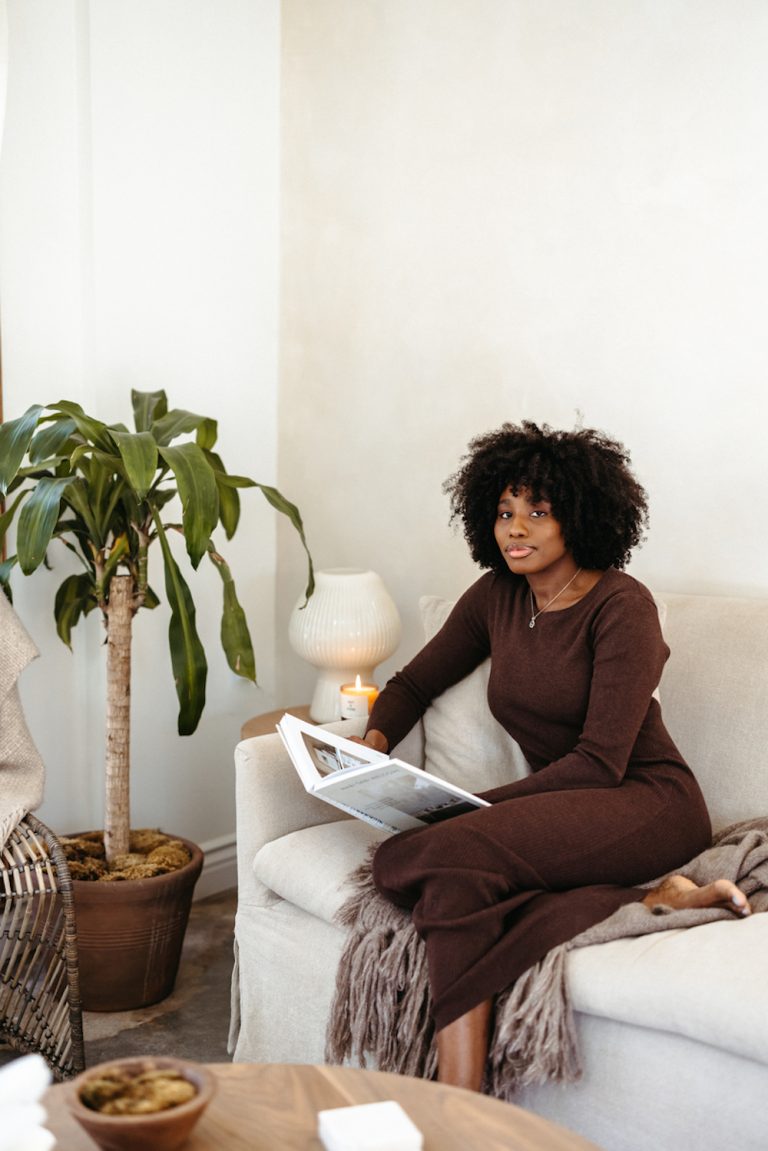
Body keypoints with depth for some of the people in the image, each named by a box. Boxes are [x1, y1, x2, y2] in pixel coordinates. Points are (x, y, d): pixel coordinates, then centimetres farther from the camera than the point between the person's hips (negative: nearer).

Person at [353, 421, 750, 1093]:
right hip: (556, 806, 7)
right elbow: (414, 684, 19)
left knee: (452, 851, -32)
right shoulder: (495, 598, 8)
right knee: (394, 865, -22)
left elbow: (600, 762, -17)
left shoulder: (622, 606, -12)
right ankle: (649, 903, -19)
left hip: (646, 802, -7)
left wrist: (480, 806, -22)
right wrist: (375, 740, -3)